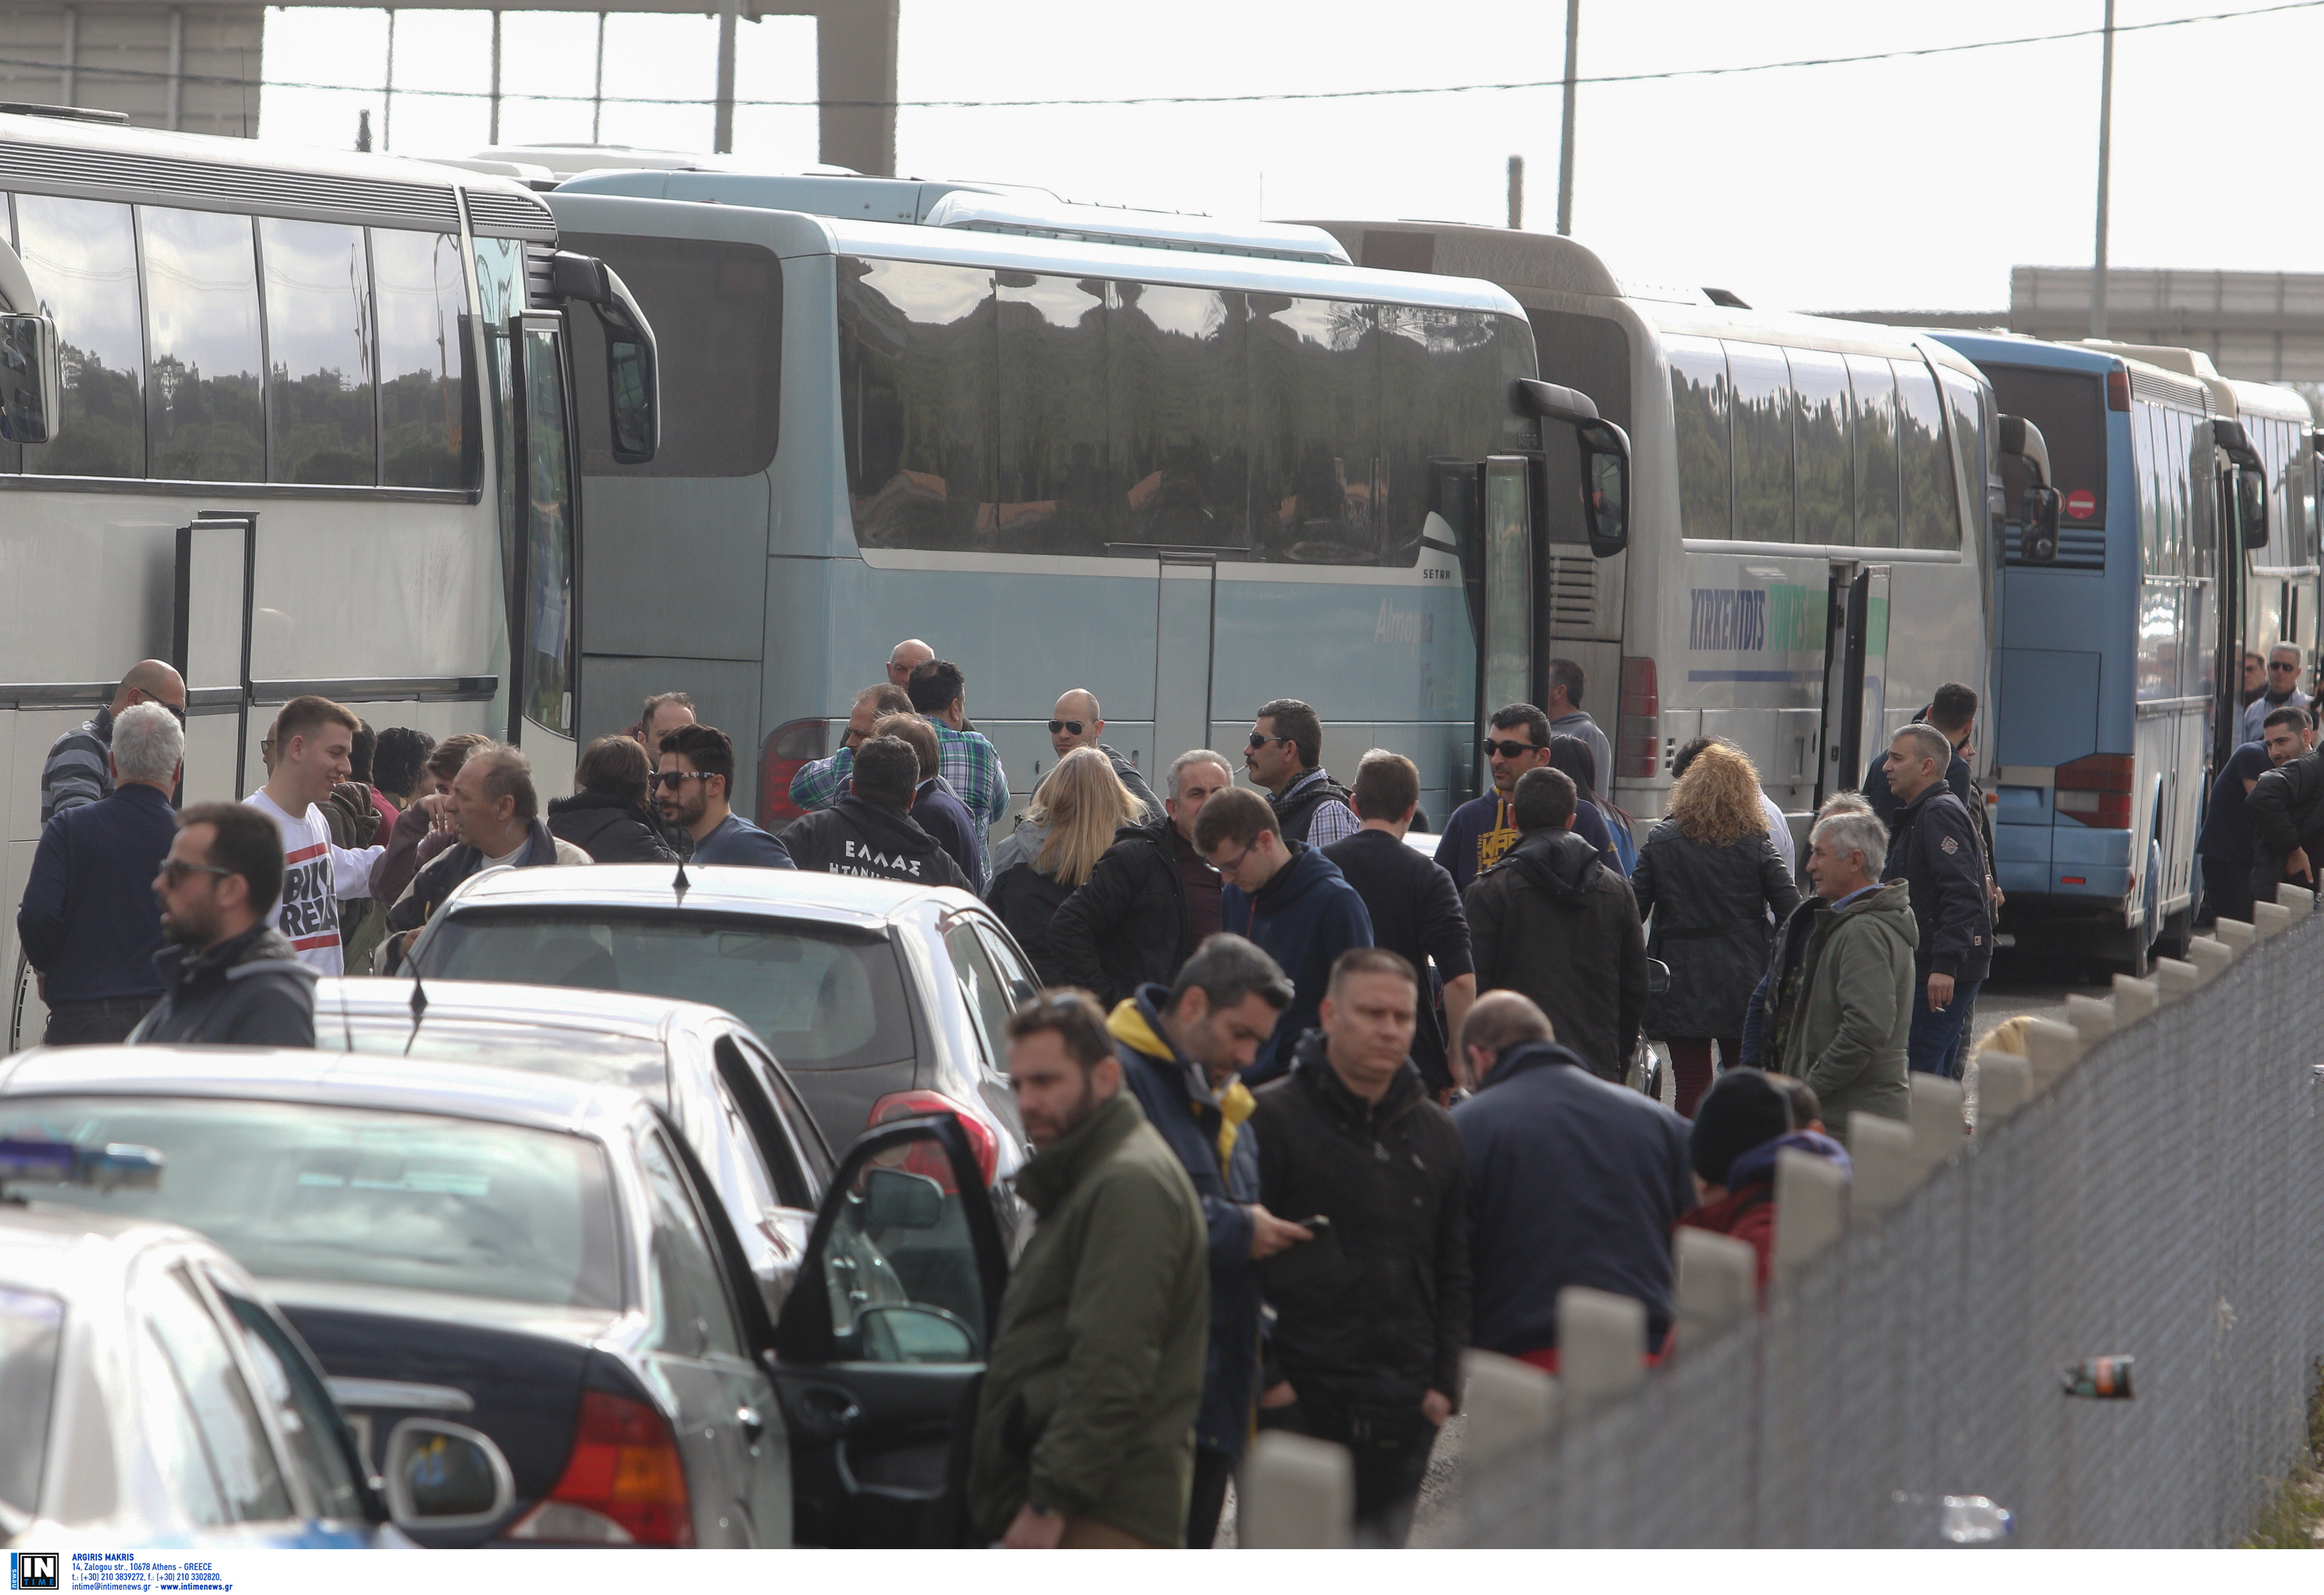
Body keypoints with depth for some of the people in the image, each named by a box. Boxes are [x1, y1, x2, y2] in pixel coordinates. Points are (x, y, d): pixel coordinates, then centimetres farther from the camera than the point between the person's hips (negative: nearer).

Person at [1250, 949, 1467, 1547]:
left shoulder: (1436, 1134, 15)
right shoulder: (1273, 1120, -4)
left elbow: (1454, 1273, 20)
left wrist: (1444, 1384, 9)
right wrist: (1262, 1378, -12)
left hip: (1402, 1417, 5)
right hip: (1296, 1403, -5)